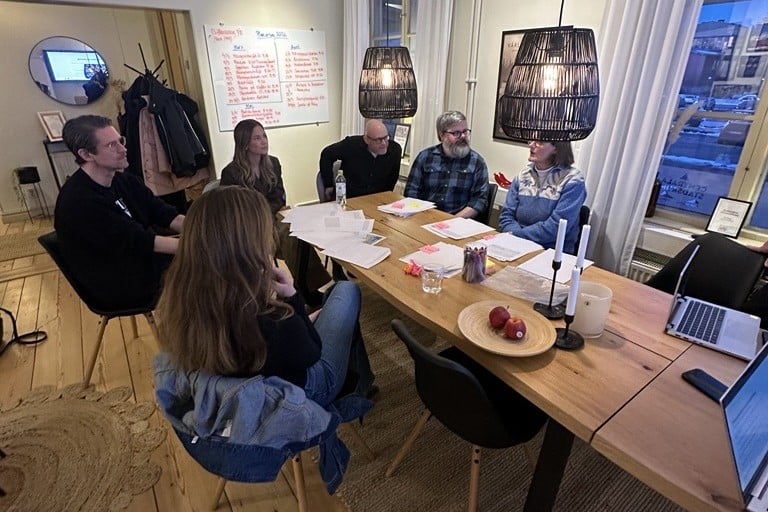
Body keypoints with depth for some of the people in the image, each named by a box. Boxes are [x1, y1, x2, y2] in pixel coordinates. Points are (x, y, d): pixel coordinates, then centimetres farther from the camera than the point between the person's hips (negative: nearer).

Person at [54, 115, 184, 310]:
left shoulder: (123, 180, 3)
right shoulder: (78, 201, -22)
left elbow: (166, 215, -3)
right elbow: (138, 241, -26)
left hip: (146, 258, 8)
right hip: (122, 287, -8)